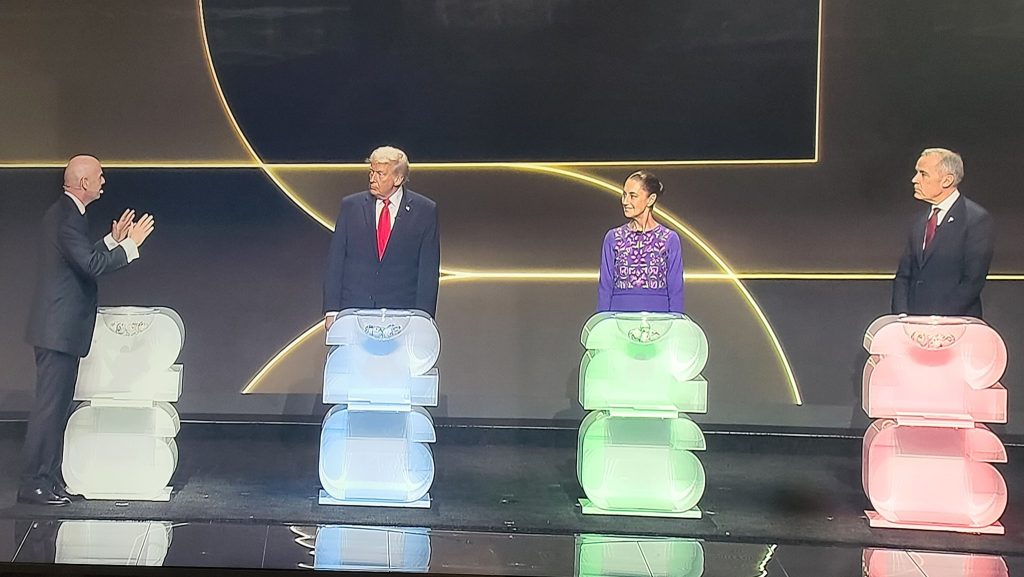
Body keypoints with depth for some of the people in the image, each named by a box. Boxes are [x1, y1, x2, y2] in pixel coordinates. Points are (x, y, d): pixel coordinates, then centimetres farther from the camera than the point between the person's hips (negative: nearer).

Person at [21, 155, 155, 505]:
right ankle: (33, 484, 2)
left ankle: (47, 478, 23)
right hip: (58, 329, -11)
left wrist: (113, 240, 17)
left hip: (61, 329, 11)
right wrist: (130, 245, -18)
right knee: (49, 407, -5)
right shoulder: (67, 217, -17)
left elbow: (84, 259, 20)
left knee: (58, 407, 15)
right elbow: (93, 265, -25)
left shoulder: (65, 213, 15)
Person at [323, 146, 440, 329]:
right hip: (352, 311, 1)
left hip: (402, 314, -1)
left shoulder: (425, 210, 1)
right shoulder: (350, 205, 6)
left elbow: (429, 270, 1)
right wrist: (331, 311, -2)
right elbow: (335, 262, 6)